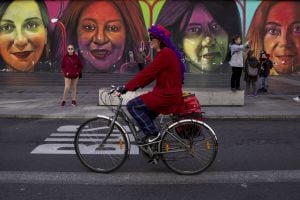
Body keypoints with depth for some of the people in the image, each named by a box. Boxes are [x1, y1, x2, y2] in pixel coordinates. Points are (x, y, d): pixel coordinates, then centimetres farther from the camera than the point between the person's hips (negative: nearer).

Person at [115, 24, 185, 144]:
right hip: (167, 93, 10)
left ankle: (152, 134, -5)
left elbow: (147, 74, -23)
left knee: (132, 105, -11)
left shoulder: (165, 54, -18)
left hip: (167, 95, -10)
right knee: (145, 116, 18)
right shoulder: (165, 53, 15)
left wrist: (126, 88, -21)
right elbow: (150, 74, 15)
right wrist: (130, 87, 9)